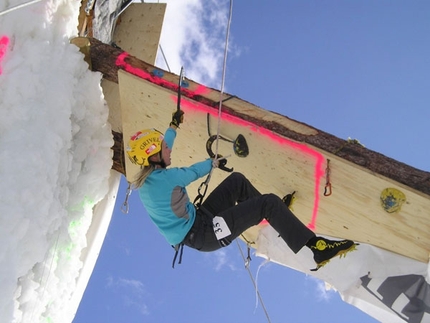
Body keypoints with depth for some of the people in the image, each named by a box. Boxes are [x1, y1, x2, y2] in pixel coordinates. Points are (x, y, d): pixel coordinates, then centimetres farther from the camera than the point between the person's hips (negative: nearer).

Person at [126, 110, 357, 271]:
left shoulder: (145, 180, 4)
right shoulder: (163, 178, -24)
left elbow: (158, 146, 24)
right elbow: (194, 172, -6)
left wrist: (173, 126, 38)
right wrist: (213, 163, 15)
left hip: (195, 223, 10)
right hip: (205, 235, -10)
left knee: (236, 180, 17)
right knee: (269, 202, -12)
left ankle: (274, 216, 31)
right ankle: (317, 248, -7)